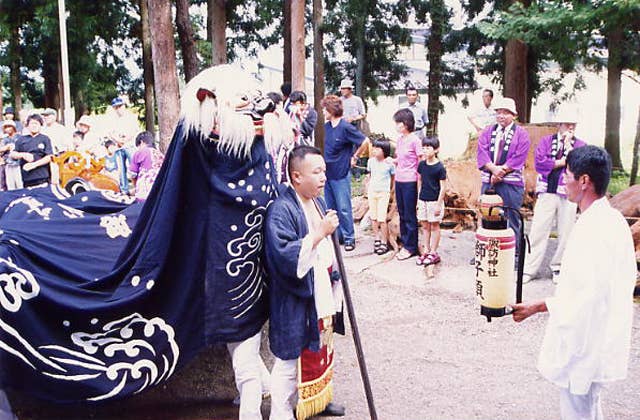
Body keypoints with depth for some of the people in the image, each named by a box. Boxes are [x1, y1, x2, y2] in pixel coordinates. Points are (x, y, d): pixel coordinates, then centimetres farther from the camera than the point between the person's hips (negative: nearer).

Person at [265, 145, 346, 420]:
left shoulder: (319, 204, 7)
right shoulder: (281, 210, -21)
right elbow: (285, 256, -30)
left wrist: (334, 286, 22)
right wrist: (320, 233, -29)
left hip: (322, 299, 9)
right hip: (295, 304, -9)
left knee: (321, 351, 23)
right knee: (291, 361, 2)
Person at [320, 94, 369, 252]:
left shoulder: (345, 127, -16)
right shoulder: (327, 126, 4)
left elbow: (365, 142, -12)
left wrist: (354, 157, -5)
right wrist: (326, 159, 12)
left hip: (341, 175, -7)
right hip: (328, 173, 7)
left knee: (344, 208, -1)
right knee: (330, 208, 14)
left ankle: (349, 238, 9)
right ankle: (336, 235, 25)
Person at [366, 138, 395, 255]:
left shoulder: (389, 163, -11)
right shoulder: (371, 161, 1)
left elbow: (393, 177, 1)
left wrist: (391, 191, 2)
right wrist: (367, 189, 13)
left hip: (384, 192, -4)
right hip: (372, 191, 5)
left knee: (381, 218, -6)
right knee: (373, 217, 9)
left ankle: (384, 243, 4)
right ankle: (377, 239, 21)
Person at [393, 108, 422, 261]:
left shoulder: (414, 140, -12)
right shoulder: (399, 140, 10)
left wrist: (419, 184, -11)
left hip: (410, 181, -7)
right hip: (399, 180, 8)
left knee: (410, 215, 1)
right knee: (402, 214, 14)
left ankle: (410, 247, 10)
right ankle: (405, 243, 24)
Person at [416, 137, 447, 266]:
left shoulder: (440, 167, -13)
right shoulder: (421, 165, 4)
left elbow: (442, 187, -11)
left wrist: (439, 204, -13)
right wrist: (418, 200, 11)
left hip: (434, 201, -6)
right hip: (423, 200, 6)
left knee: (434, 226, 4)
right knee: (425, 226, 11)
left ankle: (433, 253, 11)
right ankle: (426, 251, 20)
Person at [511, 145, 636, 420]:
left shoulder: (593, 229, -26)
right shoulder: (612, 219, 5)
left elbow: (587, 297, -27)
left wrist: (538, 307, -16)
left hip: (584, 343, -9)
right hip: (605, 341, 10)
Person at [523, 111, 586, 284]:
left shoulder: (580, 145, 9)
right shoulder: (546, 140, 8)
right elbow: (539, 162, -6)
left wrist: (568, 145, -8)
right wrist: (562, 162, -6)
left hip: (568, 196, 1)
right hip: (547, 193, -1)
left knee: (565, 234, 5)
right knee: (538, 232, -2)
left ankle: (558, 268, 20)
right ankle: (528, 270, 2)